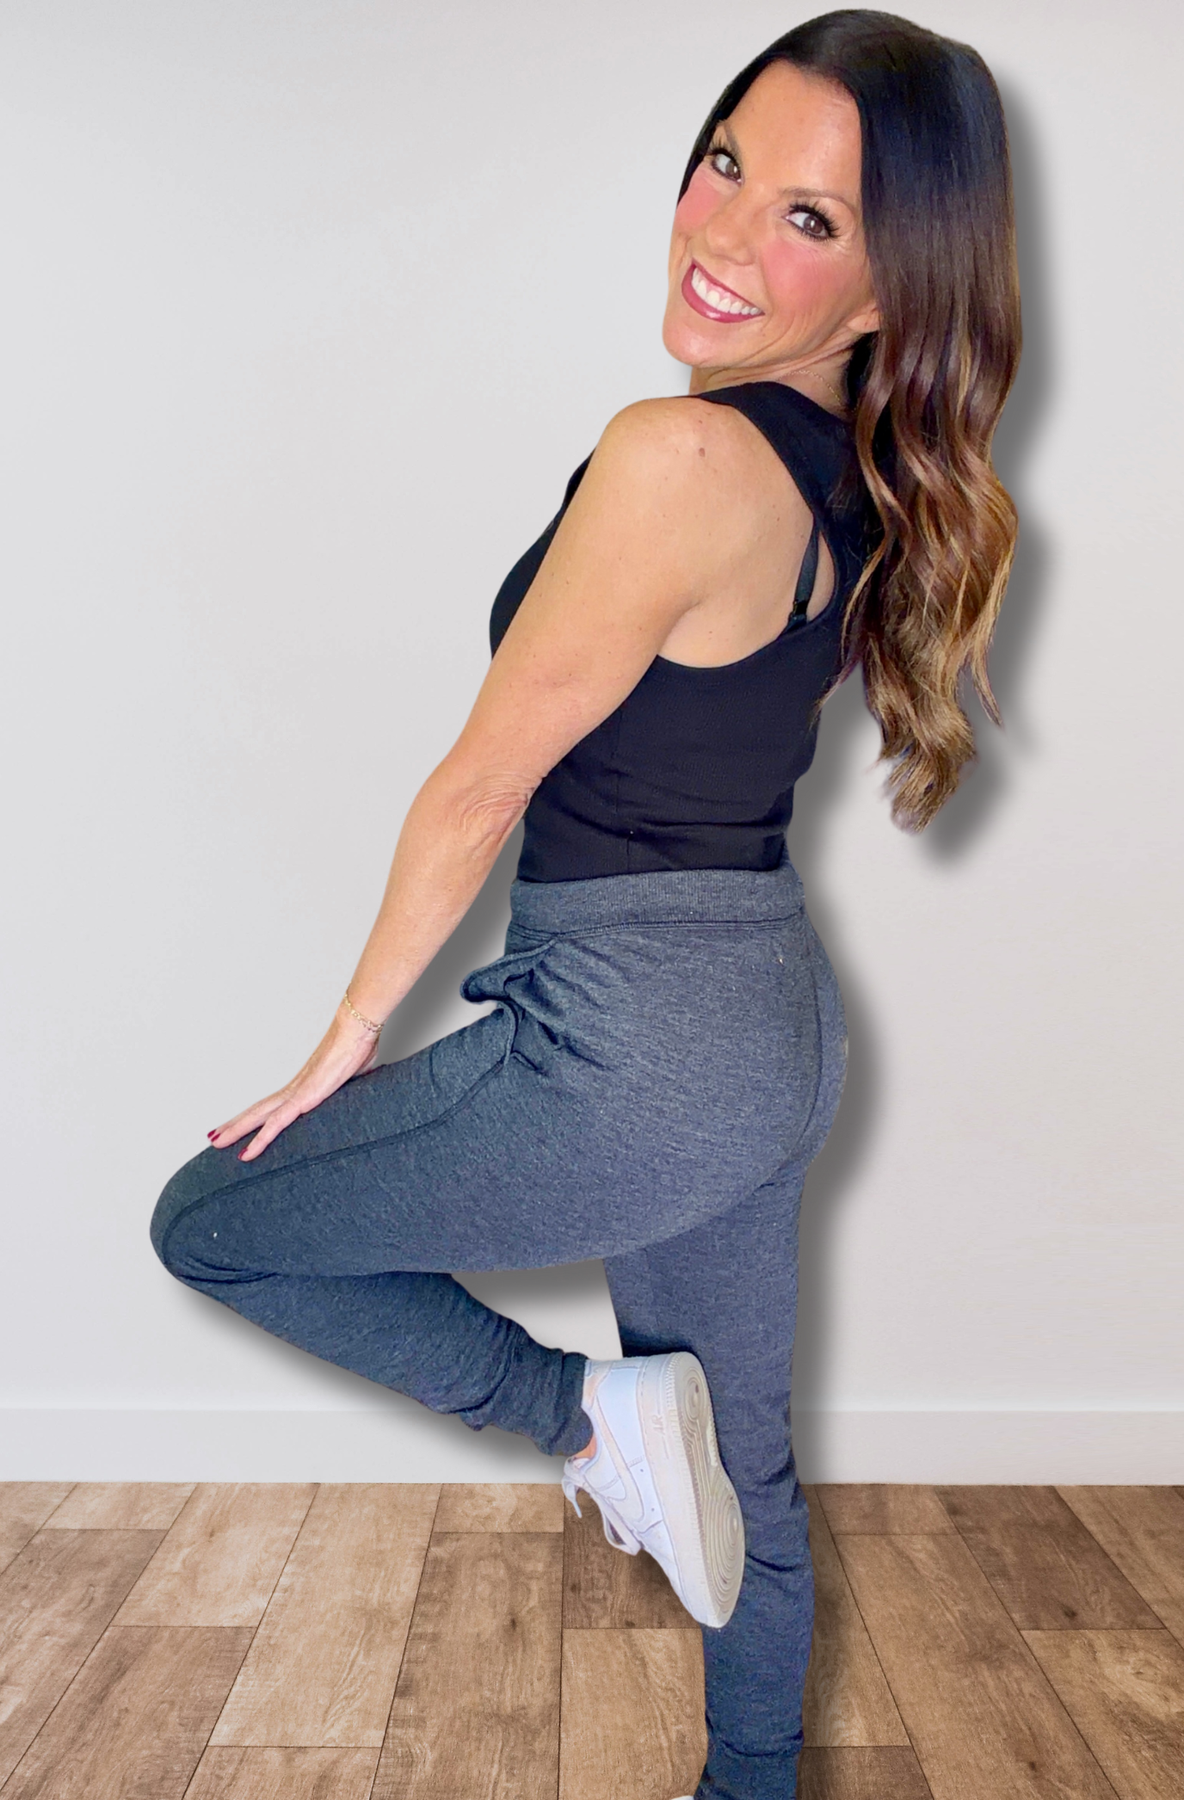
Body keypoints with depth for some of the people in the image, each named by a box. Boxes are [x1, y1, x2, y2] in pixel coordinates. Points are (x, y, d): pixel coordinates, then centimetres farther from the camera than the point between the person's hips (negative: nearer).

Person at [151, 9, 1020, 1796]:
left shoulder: (678, 457, -22)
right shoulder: (871, 477, 4)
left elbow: (482, 787, -13)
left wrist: (353, 1031, -2)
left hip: (634, 1040, -9)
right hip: (778, 1026, 9)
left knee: (208, 1225, 13)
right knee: (742, 1466, 26)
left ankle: (591, 1416, 10)